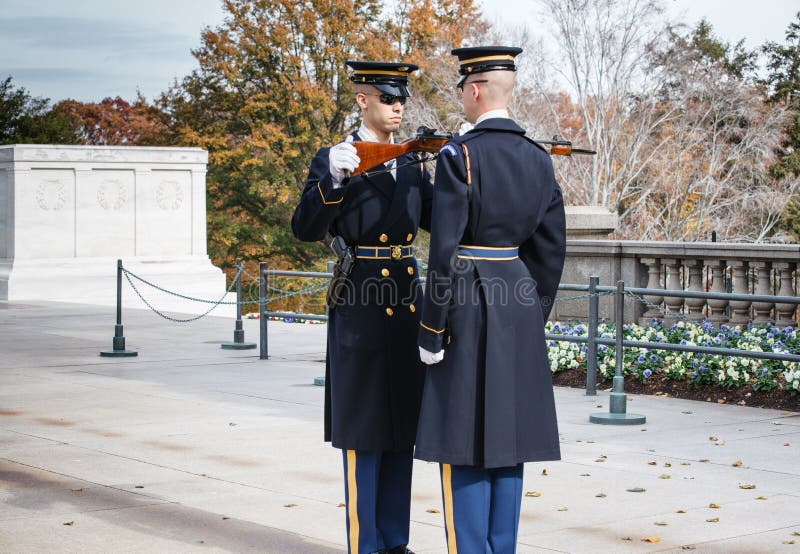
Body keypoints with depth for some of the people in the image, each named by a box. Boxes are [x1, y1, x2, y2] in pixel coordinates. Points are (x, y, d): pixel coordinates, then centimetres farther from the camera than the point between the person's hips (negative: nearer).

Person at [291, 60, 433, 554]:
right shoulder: (334, 159, -4)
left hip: (407, 304, 6)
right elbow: (306, 229, -14)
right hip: (360, 306, -6)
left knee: (401, 425, 10)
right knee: (364, 428, -1)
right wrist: (333, 178, -30)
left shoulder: (413, 161, 13)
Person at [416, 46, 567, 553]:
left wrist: (432, 332, -10)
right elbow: (552, 248, 10)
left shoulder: (458, 156, -12)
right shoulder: (539, 159, 7)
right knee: (508, 437, 11)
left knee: (464, 441, -1)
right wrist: (534, 317, 18)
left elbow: (445, 251, -16)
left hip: (469, 307, -6)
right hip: (520, 313, 7)